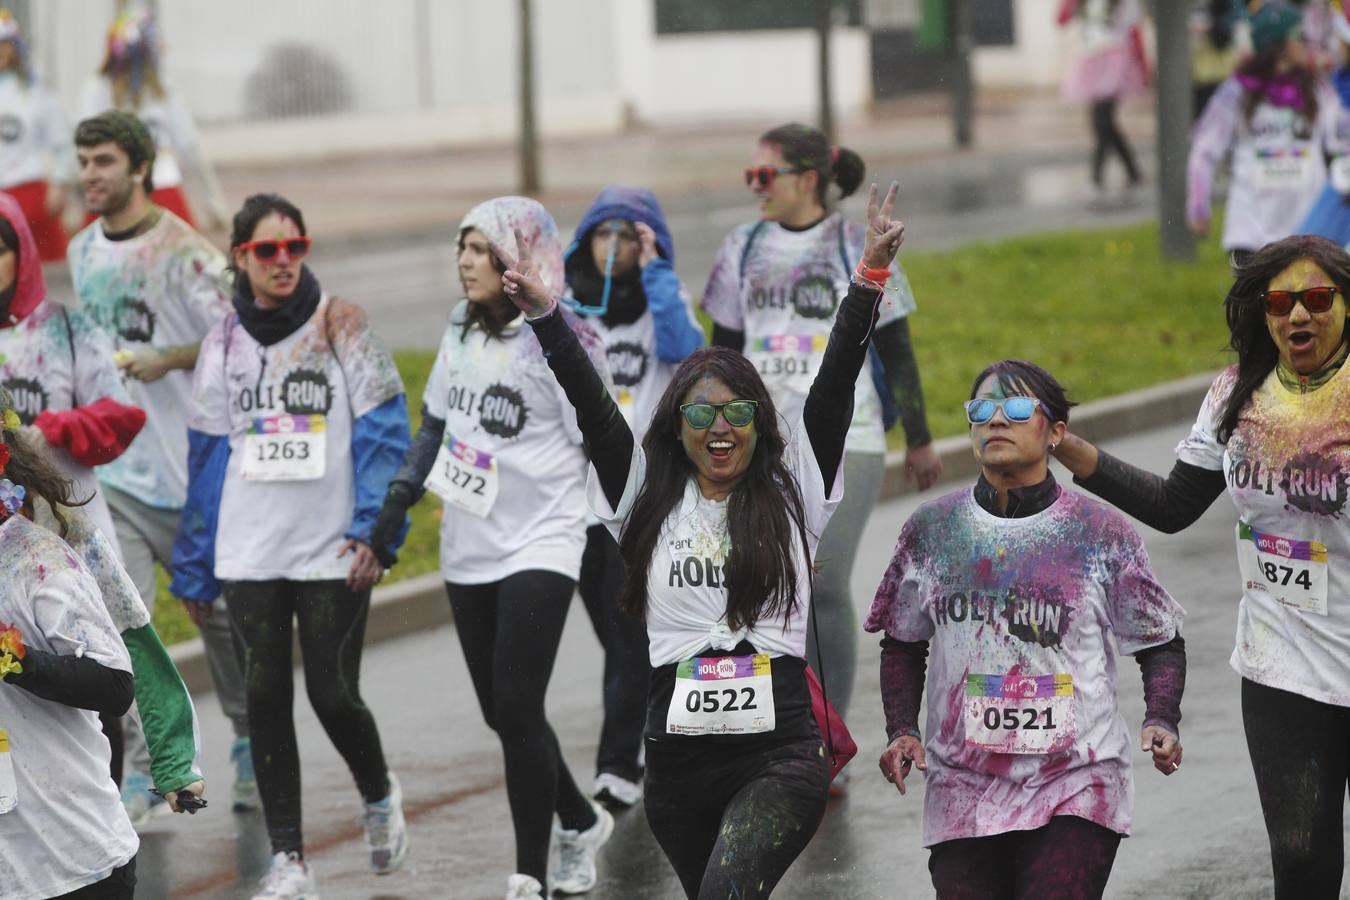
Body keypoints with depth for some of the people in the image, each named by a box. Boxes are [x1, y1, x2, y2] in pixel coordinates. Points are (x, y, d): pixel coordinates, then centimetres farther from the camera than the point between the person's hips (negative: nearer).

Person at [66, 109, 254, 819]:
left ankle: (251, 743, 32)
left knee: (217, 609, 11)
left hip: (192, 466, -4)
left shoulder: (183, 250, -12)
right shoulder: (82, 252, 9)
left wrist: (169, 360, -24)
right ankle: (136, 773, -7)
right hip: (113, 471, 5)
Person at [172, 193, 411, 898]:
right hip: (249, 551, 3)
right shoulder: (224, 343, 8)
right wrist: (193, 564, 11)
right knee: (266, 695, 1)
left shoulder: (343, 328, -2)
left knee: (332, 693, -3)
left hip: (333, 549, -3)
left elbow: (383, 436, -6)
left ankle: (379, 797, 29)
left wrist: (375, 532, -16)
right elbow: (206, 456, 12)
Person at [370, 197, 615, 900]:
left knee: (517, 709, -13)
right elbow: (436, 424, 18)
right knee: (500, 713, 12)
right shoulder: (461, 329, 10)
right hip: (469, 550, 7)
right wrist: (393, 508, 14)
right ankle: (580, 823, 34)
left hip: (540, 544, -7)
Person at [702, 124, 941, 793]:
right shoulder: (744, 250, 8)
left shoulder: (859, 251, -3)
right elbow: (724, 352, 15)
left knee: (825, 588, -8)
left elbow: (896, 351, 3)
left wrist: (919, 440, 6)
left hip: (844, 443, -4)